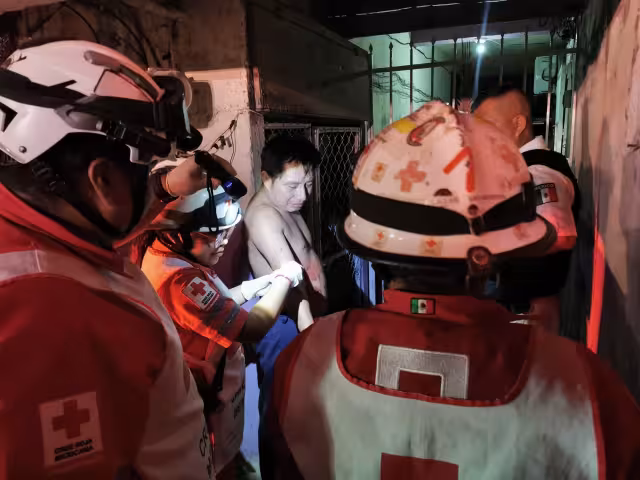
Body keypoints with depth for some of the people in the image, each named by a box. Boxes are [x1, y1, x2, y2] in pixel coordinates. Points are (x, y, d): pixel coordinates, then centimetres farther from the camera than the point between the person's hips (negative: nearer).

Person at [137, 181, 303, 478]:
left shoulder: (160, 253, -3)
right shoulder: (178, 279, -35)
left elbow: (219, 304, 5)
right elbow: (252, 327, -31)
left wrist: (266, 281, -3)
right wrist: (285, 279, -17)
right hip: (209, 403, -8)